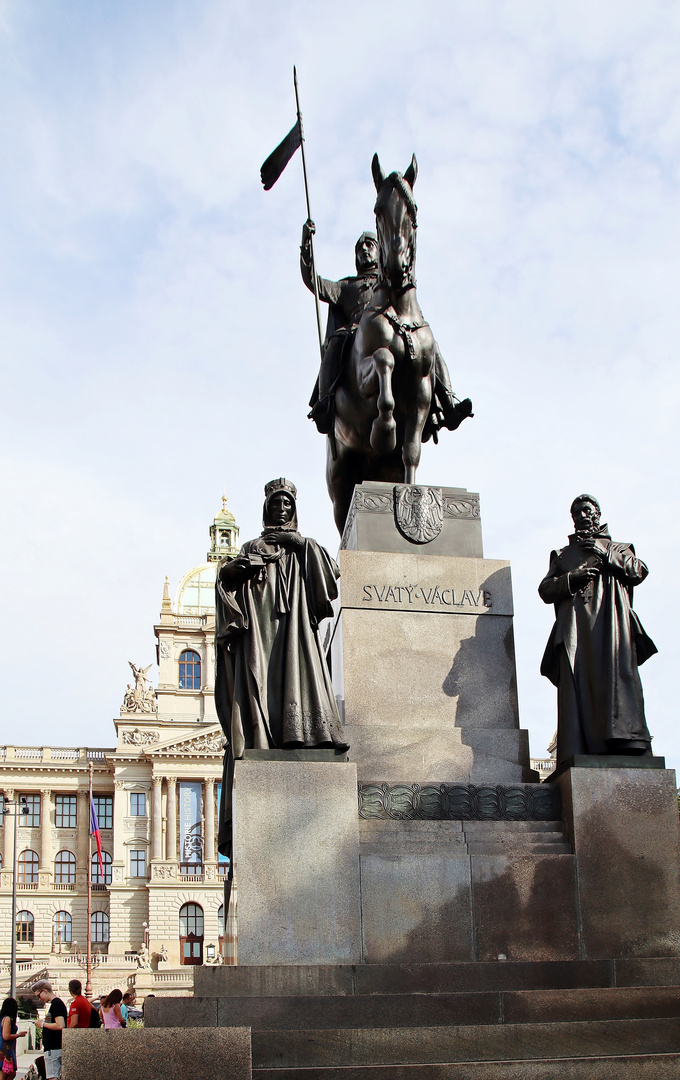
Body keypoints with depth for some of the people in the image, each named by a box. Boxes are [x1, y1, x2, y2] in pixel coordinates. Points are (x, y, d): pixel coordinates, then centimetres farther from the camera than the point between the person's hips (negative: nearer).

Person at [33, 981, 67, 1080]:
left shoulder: (56, 1004, -13)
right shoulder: (58, 1002, 17)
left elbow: (60, 1026, -22)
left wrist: (43, 1024, -11)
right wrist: (44, 1022, 14)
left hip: (53, 1049, -10)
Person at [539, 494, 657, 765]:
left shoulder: (618, 548, 29)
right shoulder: (562, 555, 31)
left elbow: (638, 572, 9)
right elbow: (545, 589, 16)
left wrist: (605, 553, 0)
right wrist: (572, 578, -2)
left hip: (611, 623, -1)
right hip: (575, 629, 1)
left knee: (617, 676, -23)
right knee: (577, 686, -15)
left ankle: (625, 741, -36)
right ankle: (577, 755, -25)